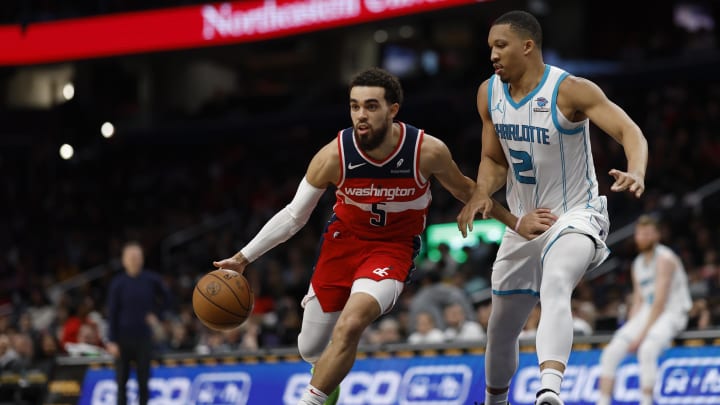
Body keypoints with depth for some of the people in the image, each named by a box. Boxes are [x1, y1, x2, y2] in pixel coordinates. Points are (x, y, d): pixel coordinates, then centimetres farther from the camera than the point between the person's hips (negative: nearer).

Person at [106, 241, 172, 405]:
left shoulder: (151, 280, 1)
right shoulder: (118, 283, -3)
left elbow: (167, 299, 17)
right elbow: (112, 314, -3)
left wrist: (155, 313, 1)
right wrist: (112, 341, -8)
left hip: (144, 337, 1)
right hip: (123, 338, -1)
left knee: (143, 381, 0)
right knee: (122, 381, 1)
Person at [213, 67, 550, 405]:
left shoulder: (428, 152, -23)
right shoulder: (334, 155, -22)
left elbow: (463, 190, -1)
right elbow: (294, 216, -9)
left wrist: (513, 220, 2)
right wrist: (243, 257, -12)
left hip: (393, 248, -2)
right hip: (343, 241, 2)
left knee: (350, 326, -30)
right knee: (310, 350, 11)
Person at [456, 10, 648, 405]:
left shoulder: (570, 90, -19)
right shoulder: (489, 94, 0)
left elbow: (630, 131, -28)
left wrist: (636, 173, -50)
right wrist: (481, 194, -11)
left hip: (575, 216, -7)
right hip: (522, 223, 7)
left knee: (555, 285, -38)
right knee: (501, 329, 16)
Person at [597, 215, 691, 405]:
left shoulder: (664, 259, -12)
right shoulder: (637, 264, 14)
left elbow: (660, 302, -18)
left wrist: (642, 334, -20)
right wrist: (630, 331, 2)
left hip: (671, 313, -8)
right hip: (647, 313, 8)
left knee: (647, 350, -34)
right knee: (610, 353, -6)